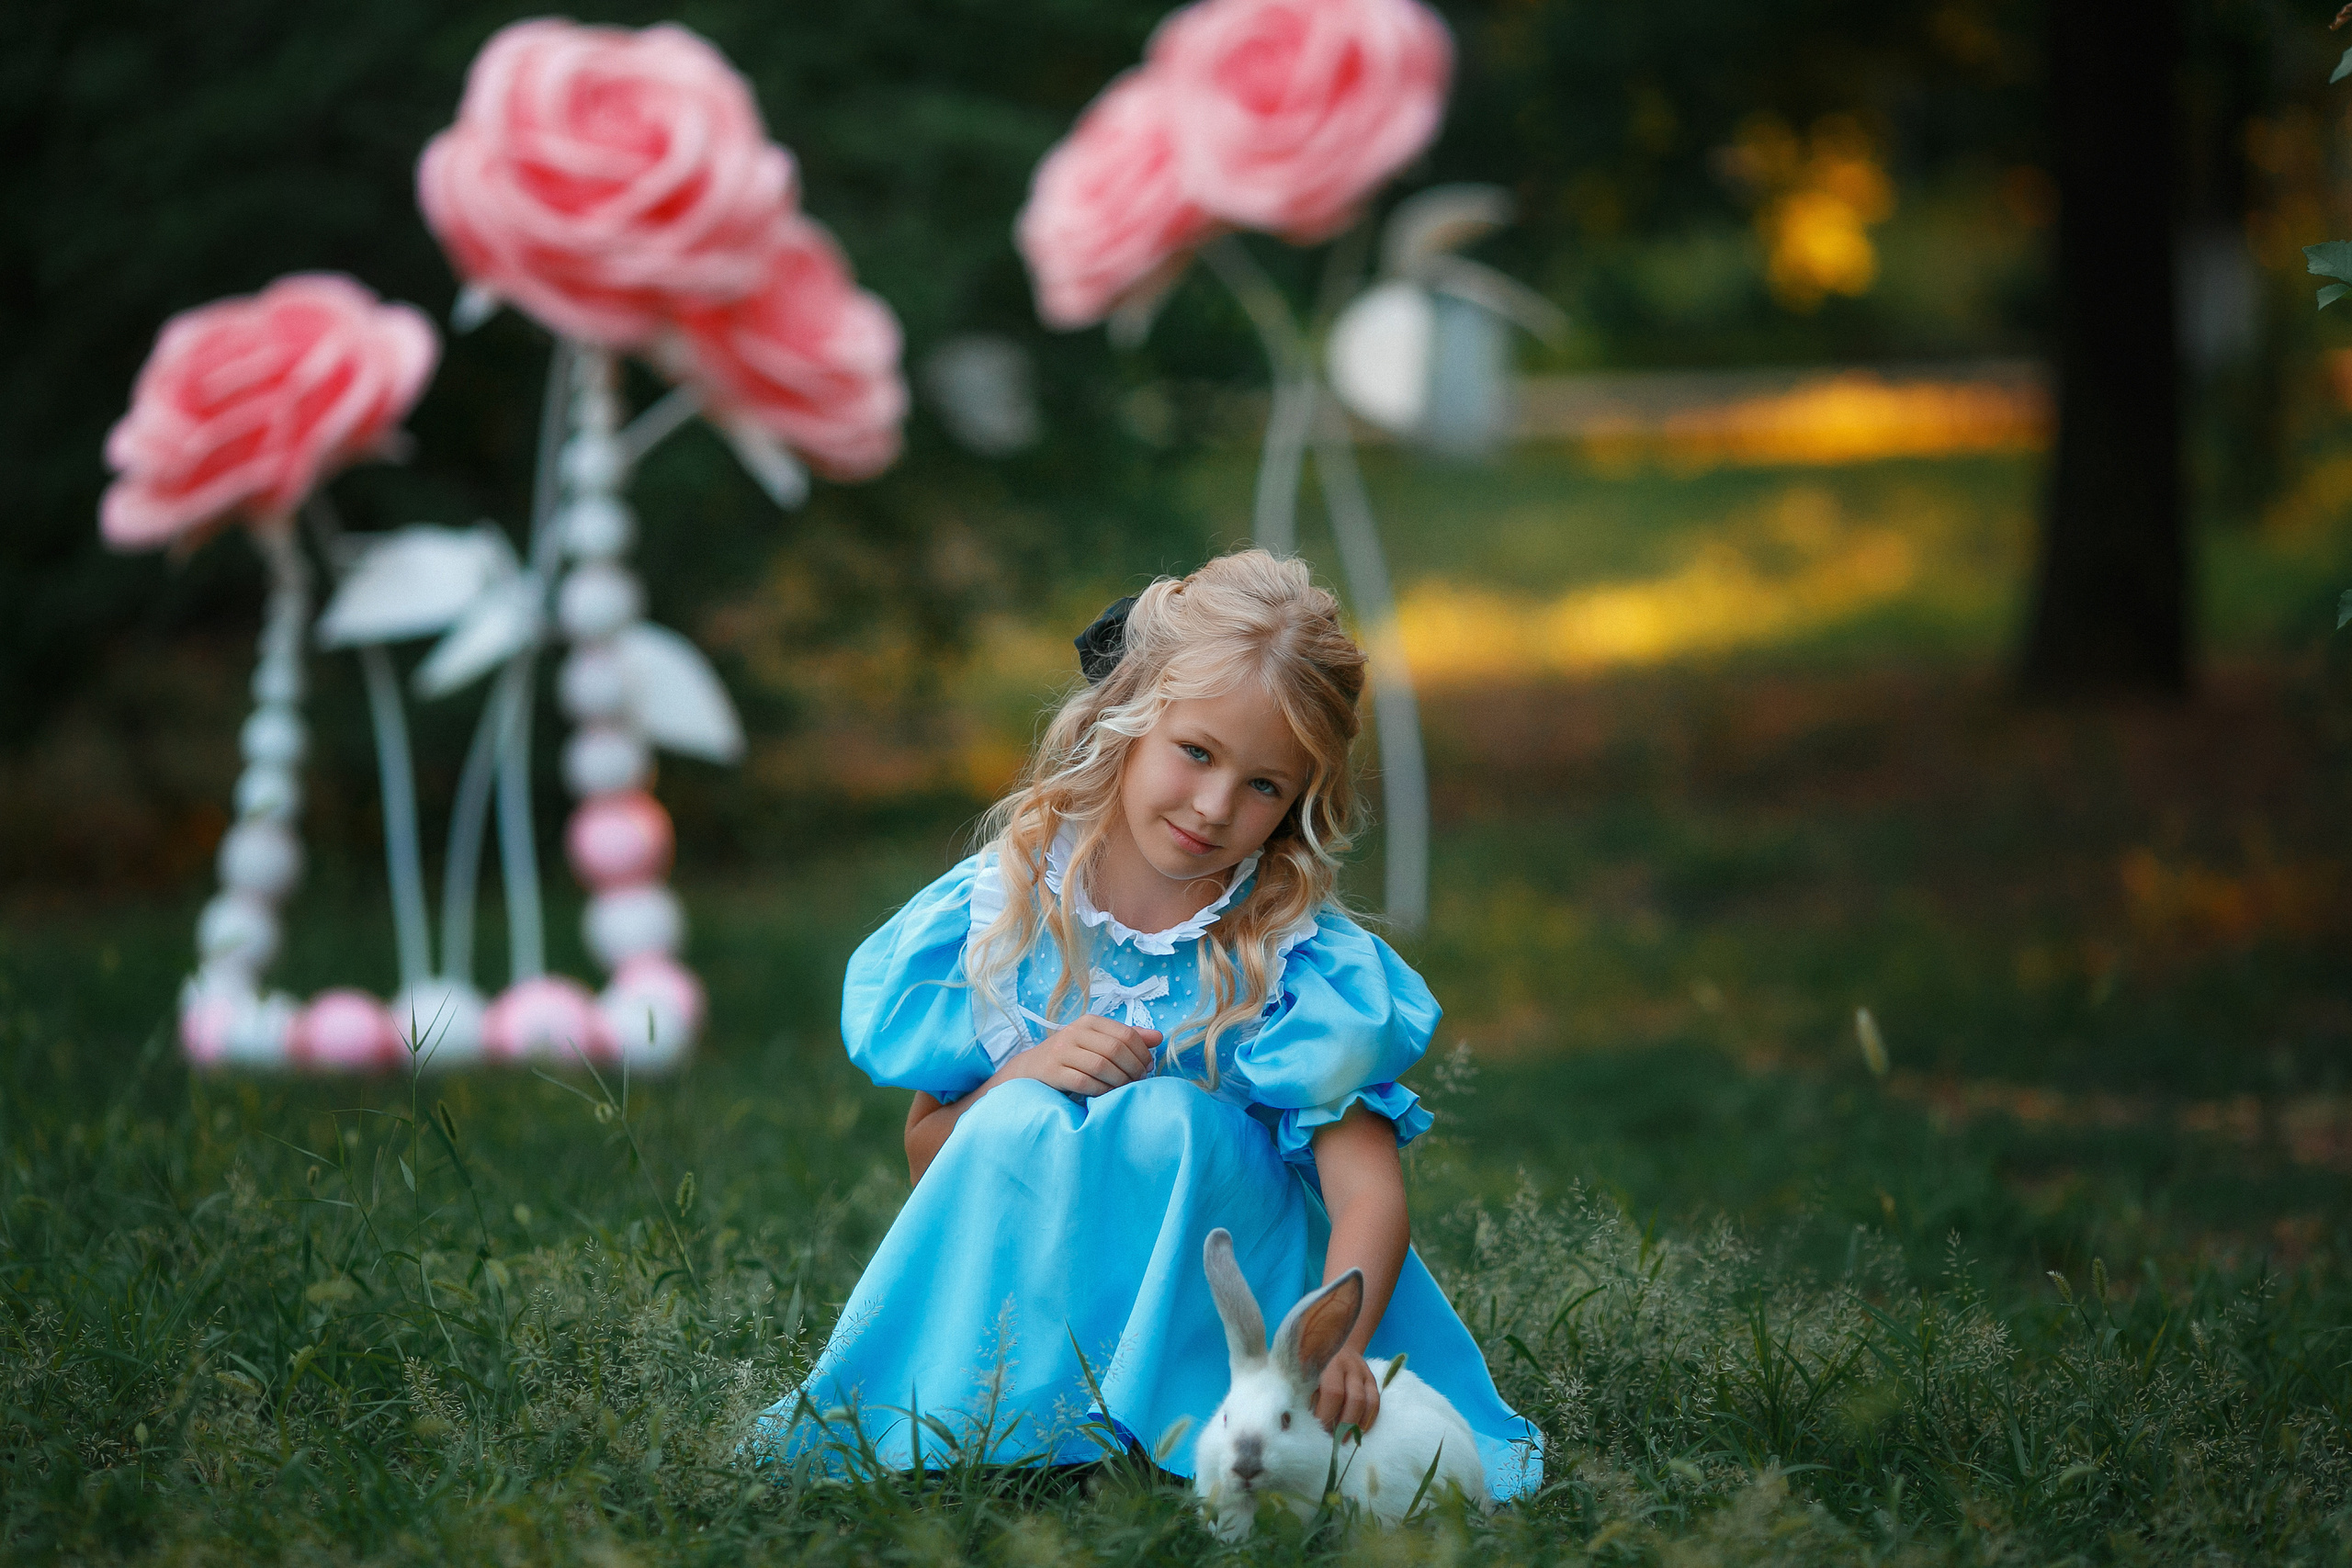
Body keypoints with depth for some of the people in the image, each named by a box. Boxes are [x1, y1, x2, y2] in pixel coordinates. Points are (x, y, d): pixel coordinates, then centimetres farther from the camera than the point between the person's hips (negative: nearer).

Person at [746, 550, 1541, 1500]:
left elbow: (1369, 1189, -23)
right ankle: (966, 1427, -21)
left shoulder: (1299, 958, -13)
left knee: (1172, 1118, -28)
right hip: (1022, 1273, 2)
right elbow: (927, 1156, 0)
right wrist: (1027, 1073, -21)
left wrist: (1335, 1342, -44)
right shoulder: (1003, 910, -6)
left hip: (1219, 1272, -1)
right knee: (1022, 1124, -27)